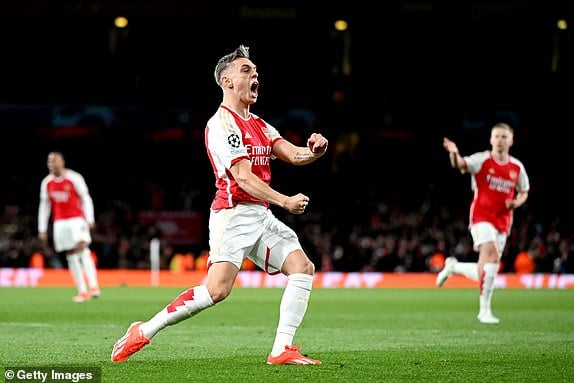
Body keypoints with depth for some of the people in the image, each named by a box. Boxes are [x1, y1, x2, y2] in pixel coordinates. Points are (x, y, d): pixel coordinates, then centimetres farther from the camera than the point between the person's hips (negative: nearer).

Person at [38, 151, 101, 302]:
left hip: (76, 219, -4)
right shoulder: (46, 182, 6)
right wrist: (42, 229, 10)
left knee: (82, 247, -21)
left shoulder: (74, 178, -6)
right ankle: (82, 291, 6)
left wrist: (89, 219, -14)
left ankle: (93, 286, -24)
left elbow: (86, 199, -3)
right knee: (71, 255, 2)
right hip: (60, 222, 4)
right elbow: (44, 206, 12)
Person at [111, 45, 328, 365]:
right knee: (217, 290, -21)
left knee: (303, 268, -2)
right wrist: (285, 201, -21)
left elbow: (294, 155, 9)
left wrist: (314, 150, -13)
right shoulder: (223, 123, -10)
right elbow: (243, 177, -17)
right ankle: (143, 332, -10)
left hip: (261, 216, 9)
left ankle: (281, 350, -4)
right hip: (234, 215, -9)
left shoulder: (259, 125, 19)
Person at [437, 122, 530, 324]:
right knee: (492, 256, -26)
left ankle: (453, 267, 37)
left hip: (503, 222, 5)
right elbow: (460, 164, -22)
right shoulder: (482, 160, -4)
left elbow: (524, 192, 21)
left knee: (484, 270, 5)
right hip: (481, 216, -5)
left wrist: (516, 202, -2)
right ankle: (485, 310, -20)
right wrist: (454, 154, -45)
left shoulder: (517, 167, 8)